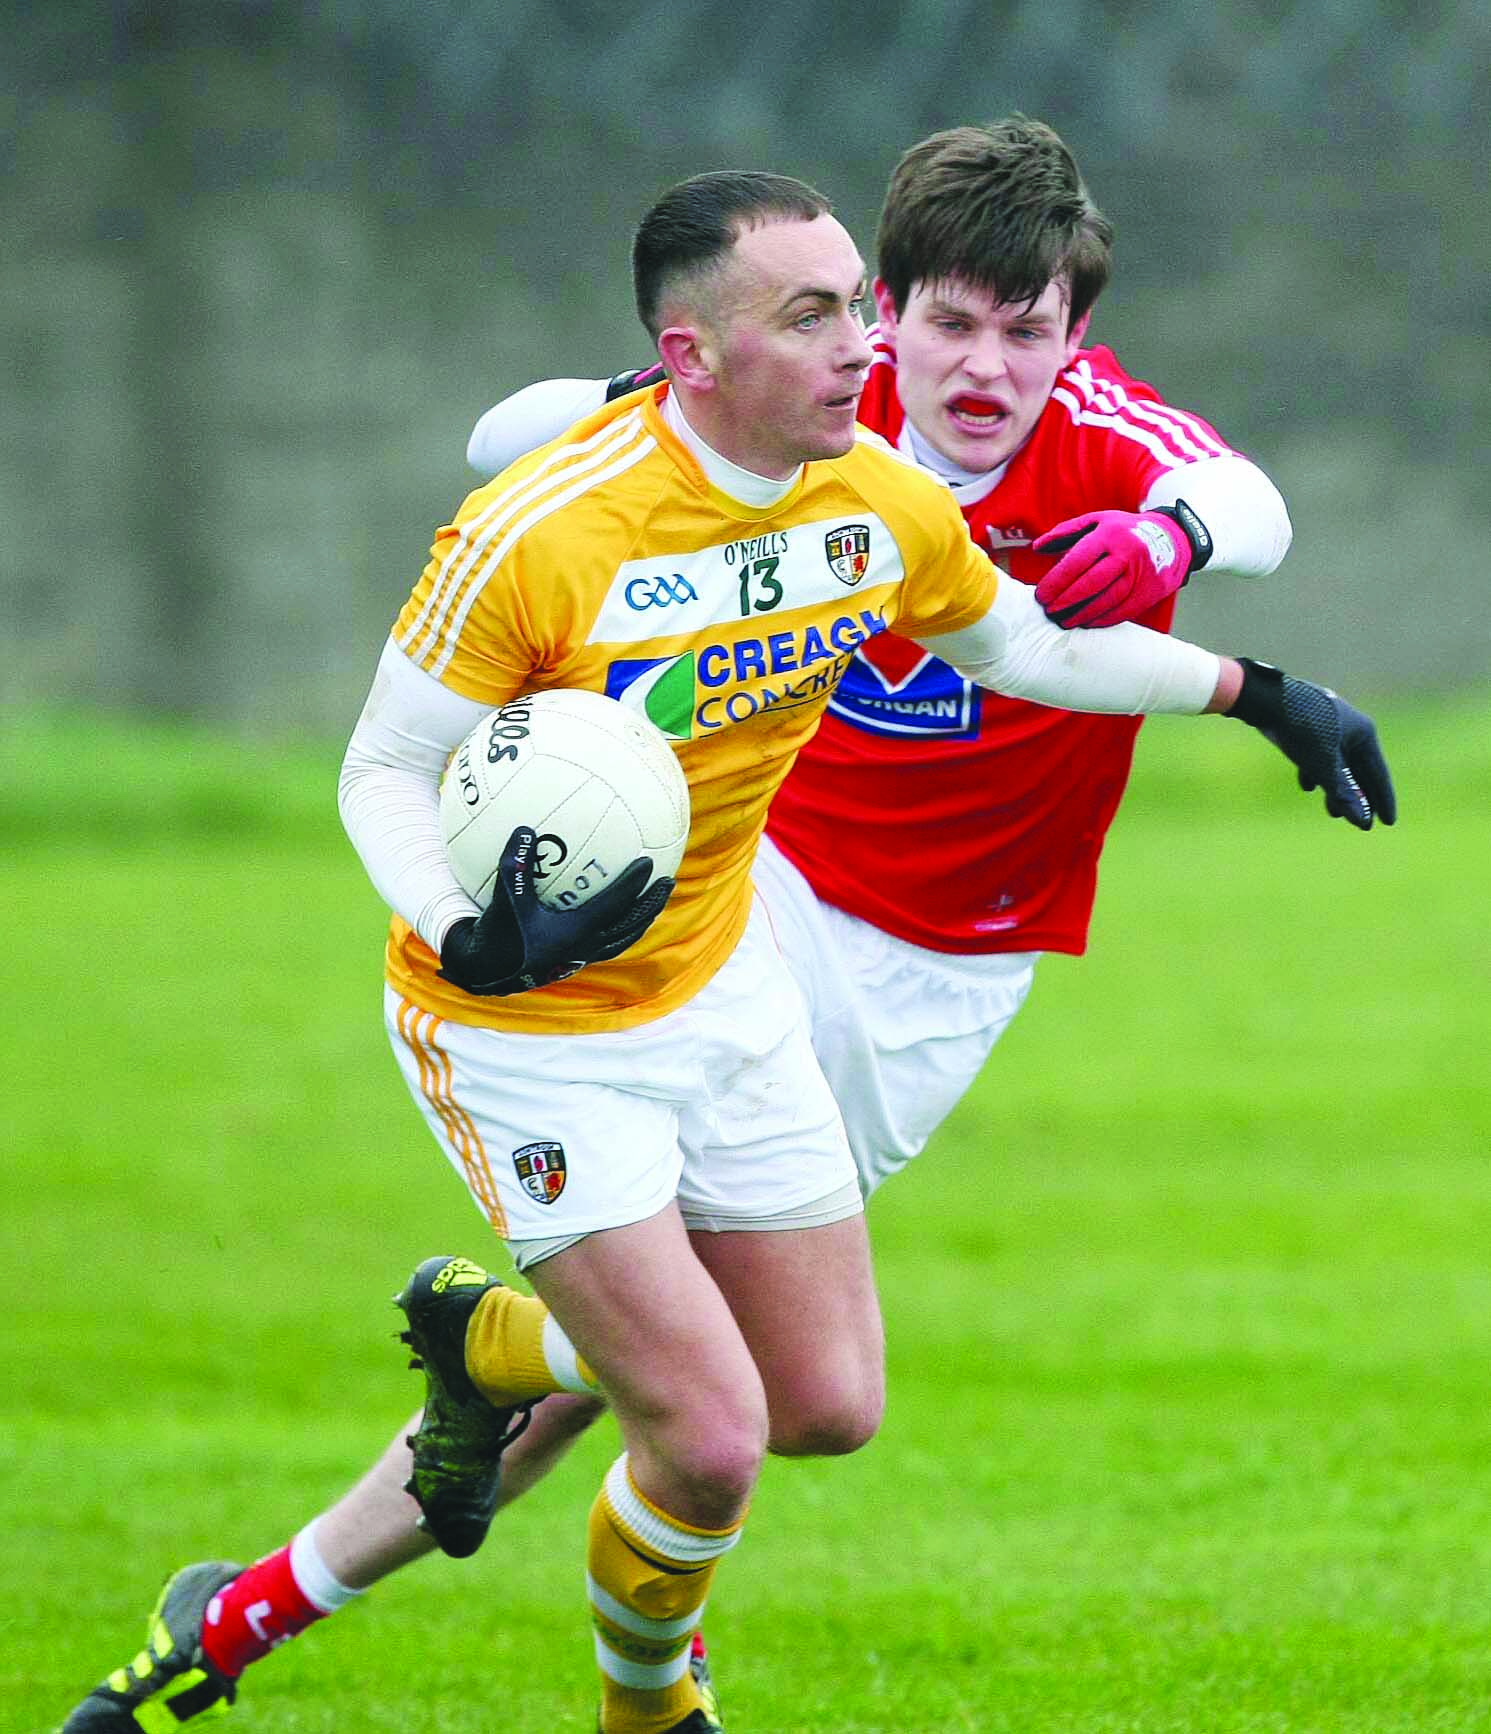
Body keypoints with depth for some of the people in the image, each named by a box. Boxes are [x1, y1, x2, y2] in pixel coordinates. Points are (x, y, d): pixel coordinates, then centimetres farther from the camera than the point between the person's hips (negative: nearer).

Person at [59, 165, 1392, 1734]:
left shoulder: (882, 503, -8)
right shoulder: (531, 536, -28)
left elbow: (1023, 649, 12)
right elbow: (383, 772, -19)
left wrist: (1256, 692, 12)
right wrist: (470, 942, -36)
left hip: (718, 985, 7)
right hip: (525, 1026, -7)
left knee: (829, 1407, 8)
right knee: (711, 1441, -13)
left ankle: (488, 1339, 34)